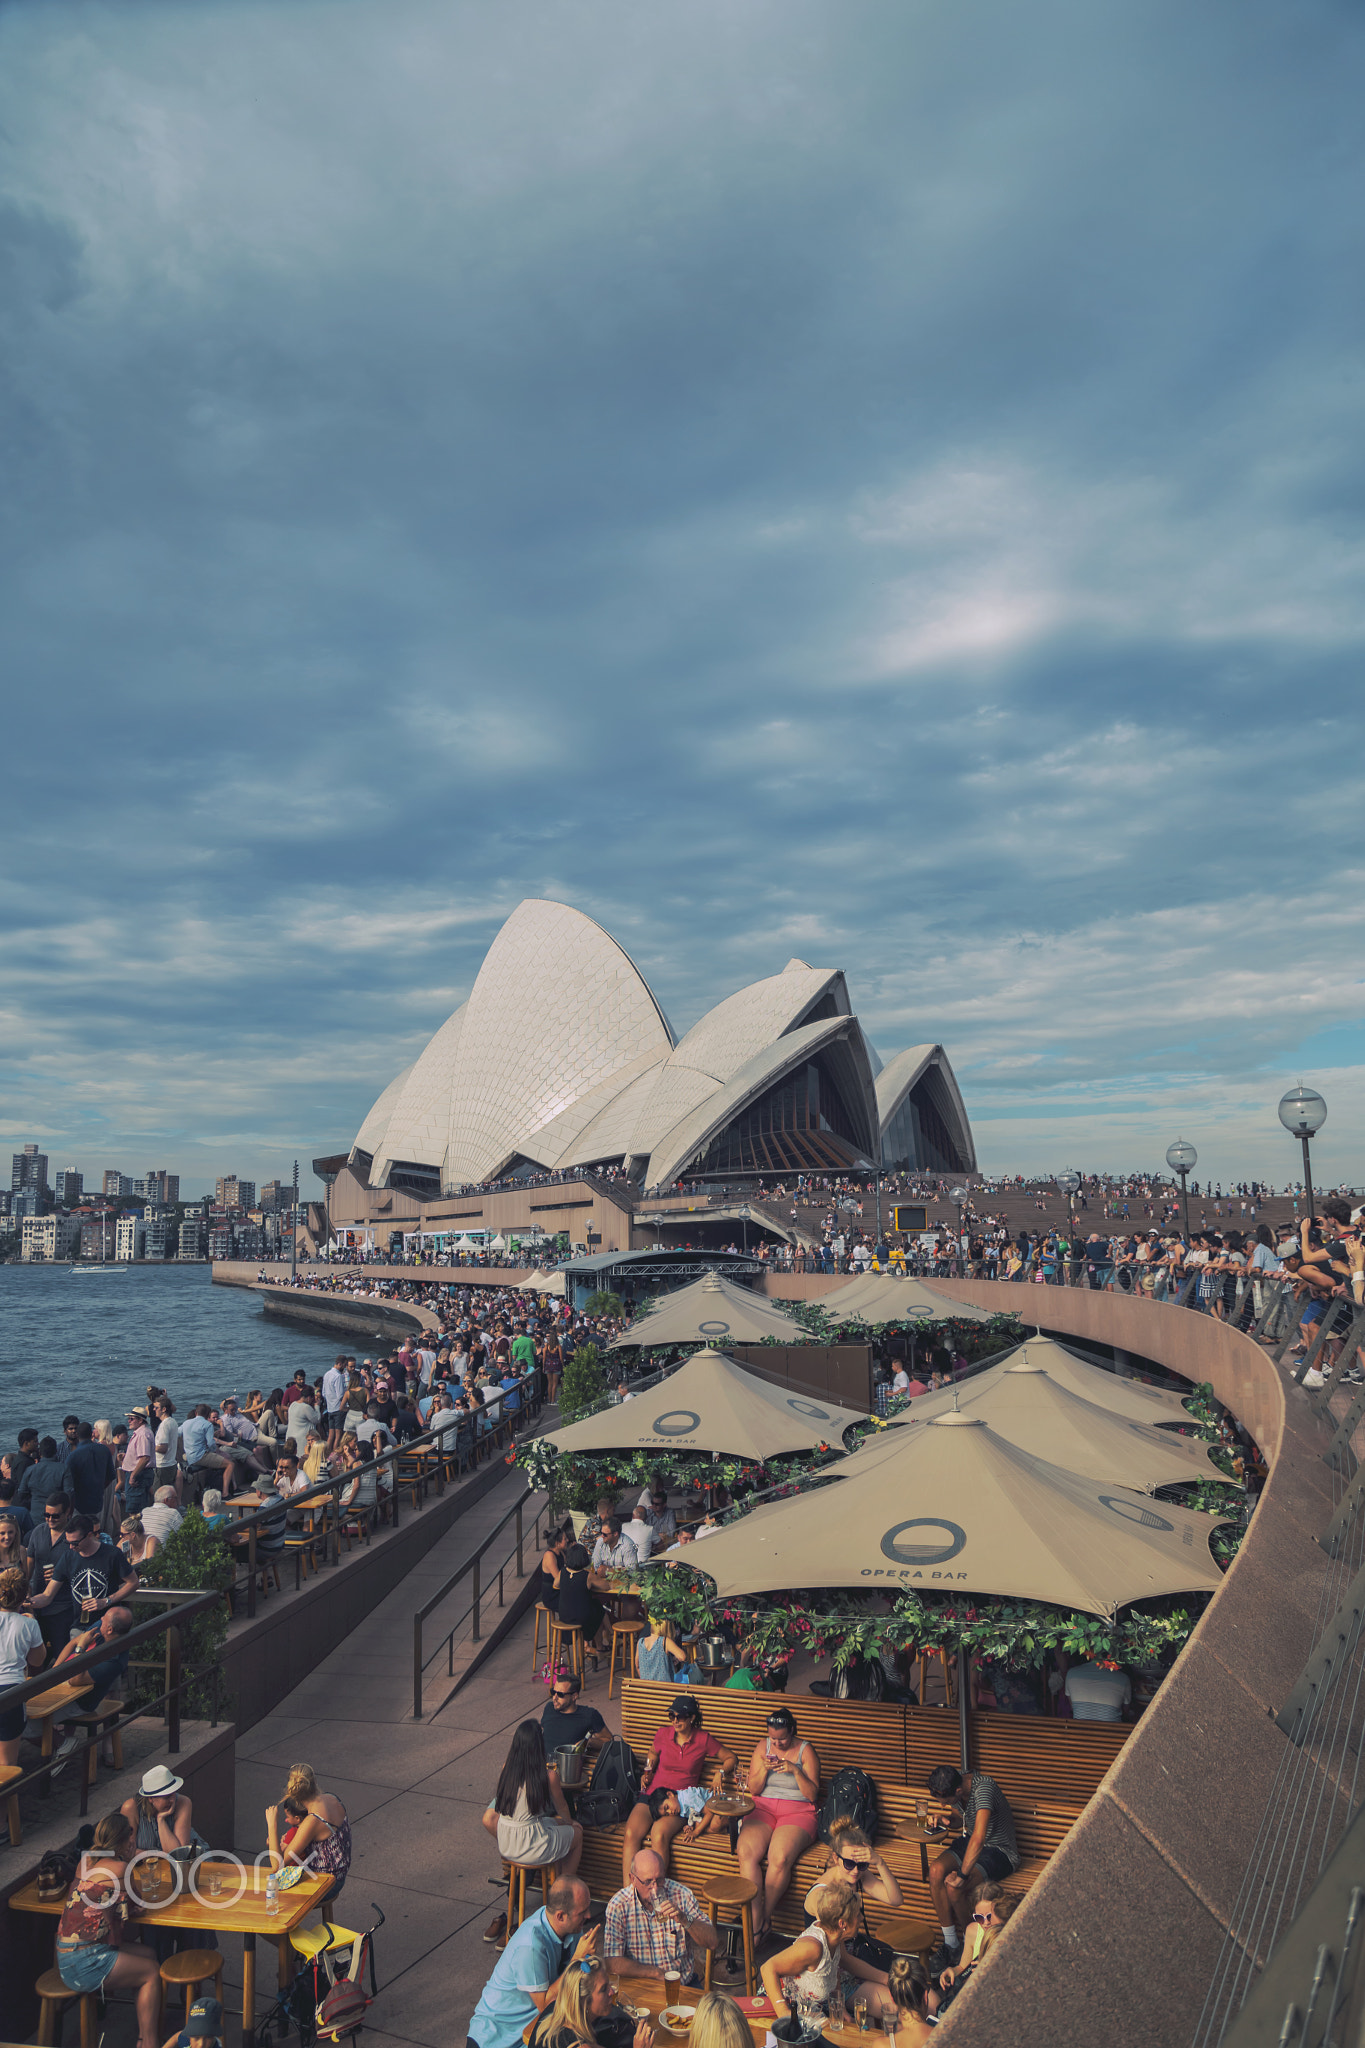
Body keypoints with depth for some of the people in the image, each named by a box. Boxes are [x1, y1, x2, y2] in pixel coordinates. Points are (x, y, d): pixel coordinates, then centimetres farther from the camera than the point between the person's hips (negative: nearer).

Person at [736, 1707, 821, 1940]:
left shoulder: (805, 1751, 3)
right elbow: (753, 1789, 8)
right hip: (763, 1809, 3)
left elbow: (812, 1795, -2)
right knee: (746, 1853, -27)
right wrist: (764, 1769, -10)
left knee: (779, 1858, -31)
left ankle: (765, 1917, -12)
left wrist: (796, 1771, -16)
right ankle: (755, 1919, -22)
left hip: (798, 1812, -3)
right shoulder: (762, 1747, 10)